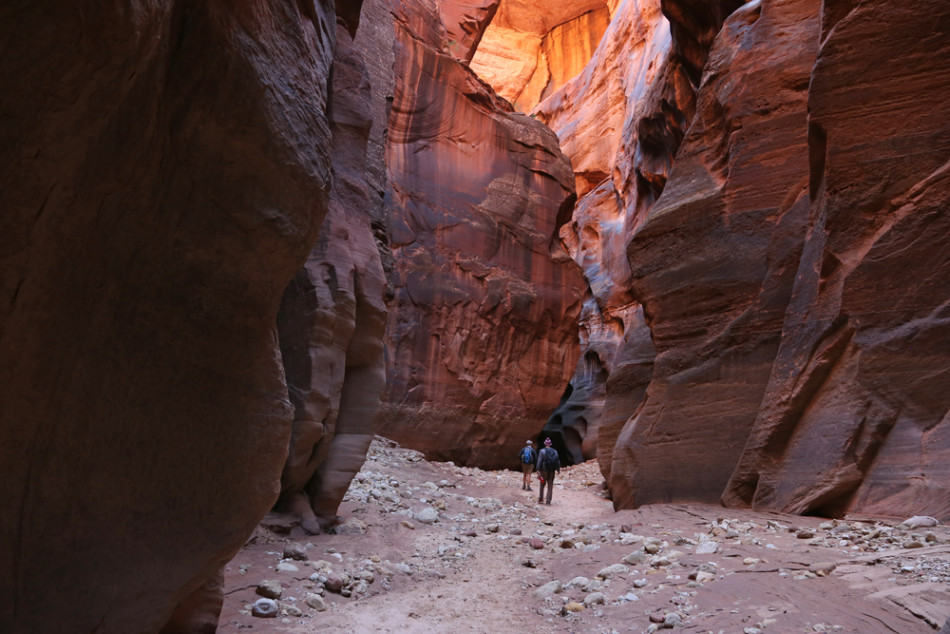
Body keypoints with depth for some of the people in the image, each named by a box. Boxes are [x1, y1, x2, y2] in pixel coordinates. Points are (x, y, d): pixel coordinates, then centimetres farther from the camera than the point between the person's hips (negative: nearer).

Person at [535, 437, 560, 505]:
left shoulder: (542, 451, -5)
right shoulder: (555, 451, 4)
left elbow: (539, 461, -11)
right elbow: (558, 461, 5)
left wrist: (538, 471, -11)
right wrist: (558, 469, 13)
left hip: (544, 470, -2)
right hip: (552, 471, 2)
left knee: (542, 484, 13)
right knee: (550, 486, 6)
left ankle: (540, 499, 11)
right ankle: (548, 501, 1)